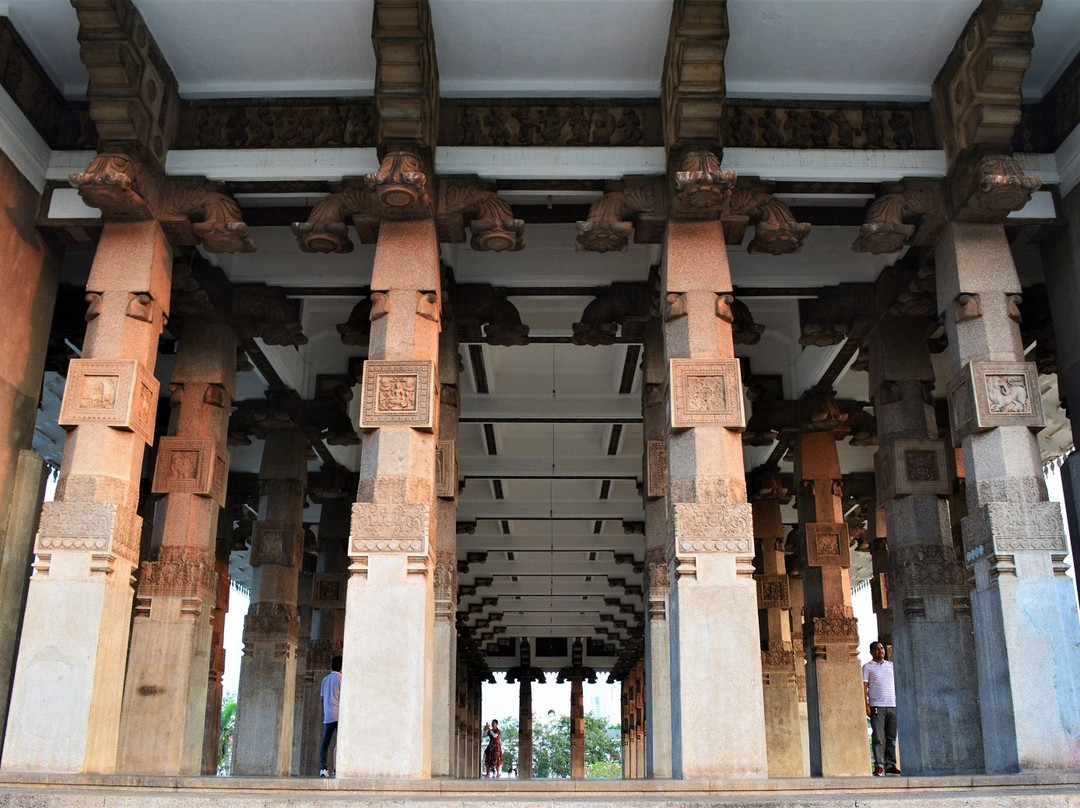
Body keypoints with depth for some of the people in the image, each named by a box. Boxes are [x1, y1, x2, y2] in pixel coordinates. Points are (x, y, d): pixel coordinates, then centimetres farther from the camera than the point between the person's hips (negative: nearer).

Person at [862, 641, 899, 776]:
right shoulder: (867, 667, 6)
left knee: (891, 737, 4)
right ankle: (879, 766, -6)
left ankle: (891, 764, 8)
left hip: (893, 705, 4)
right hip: (877, 706, -4)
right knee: (878, 737, -6)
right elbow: (864, 687, 0)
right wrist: (866, 705, -9)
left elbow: (897, 685, 20)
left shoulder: (891, 666, 18)